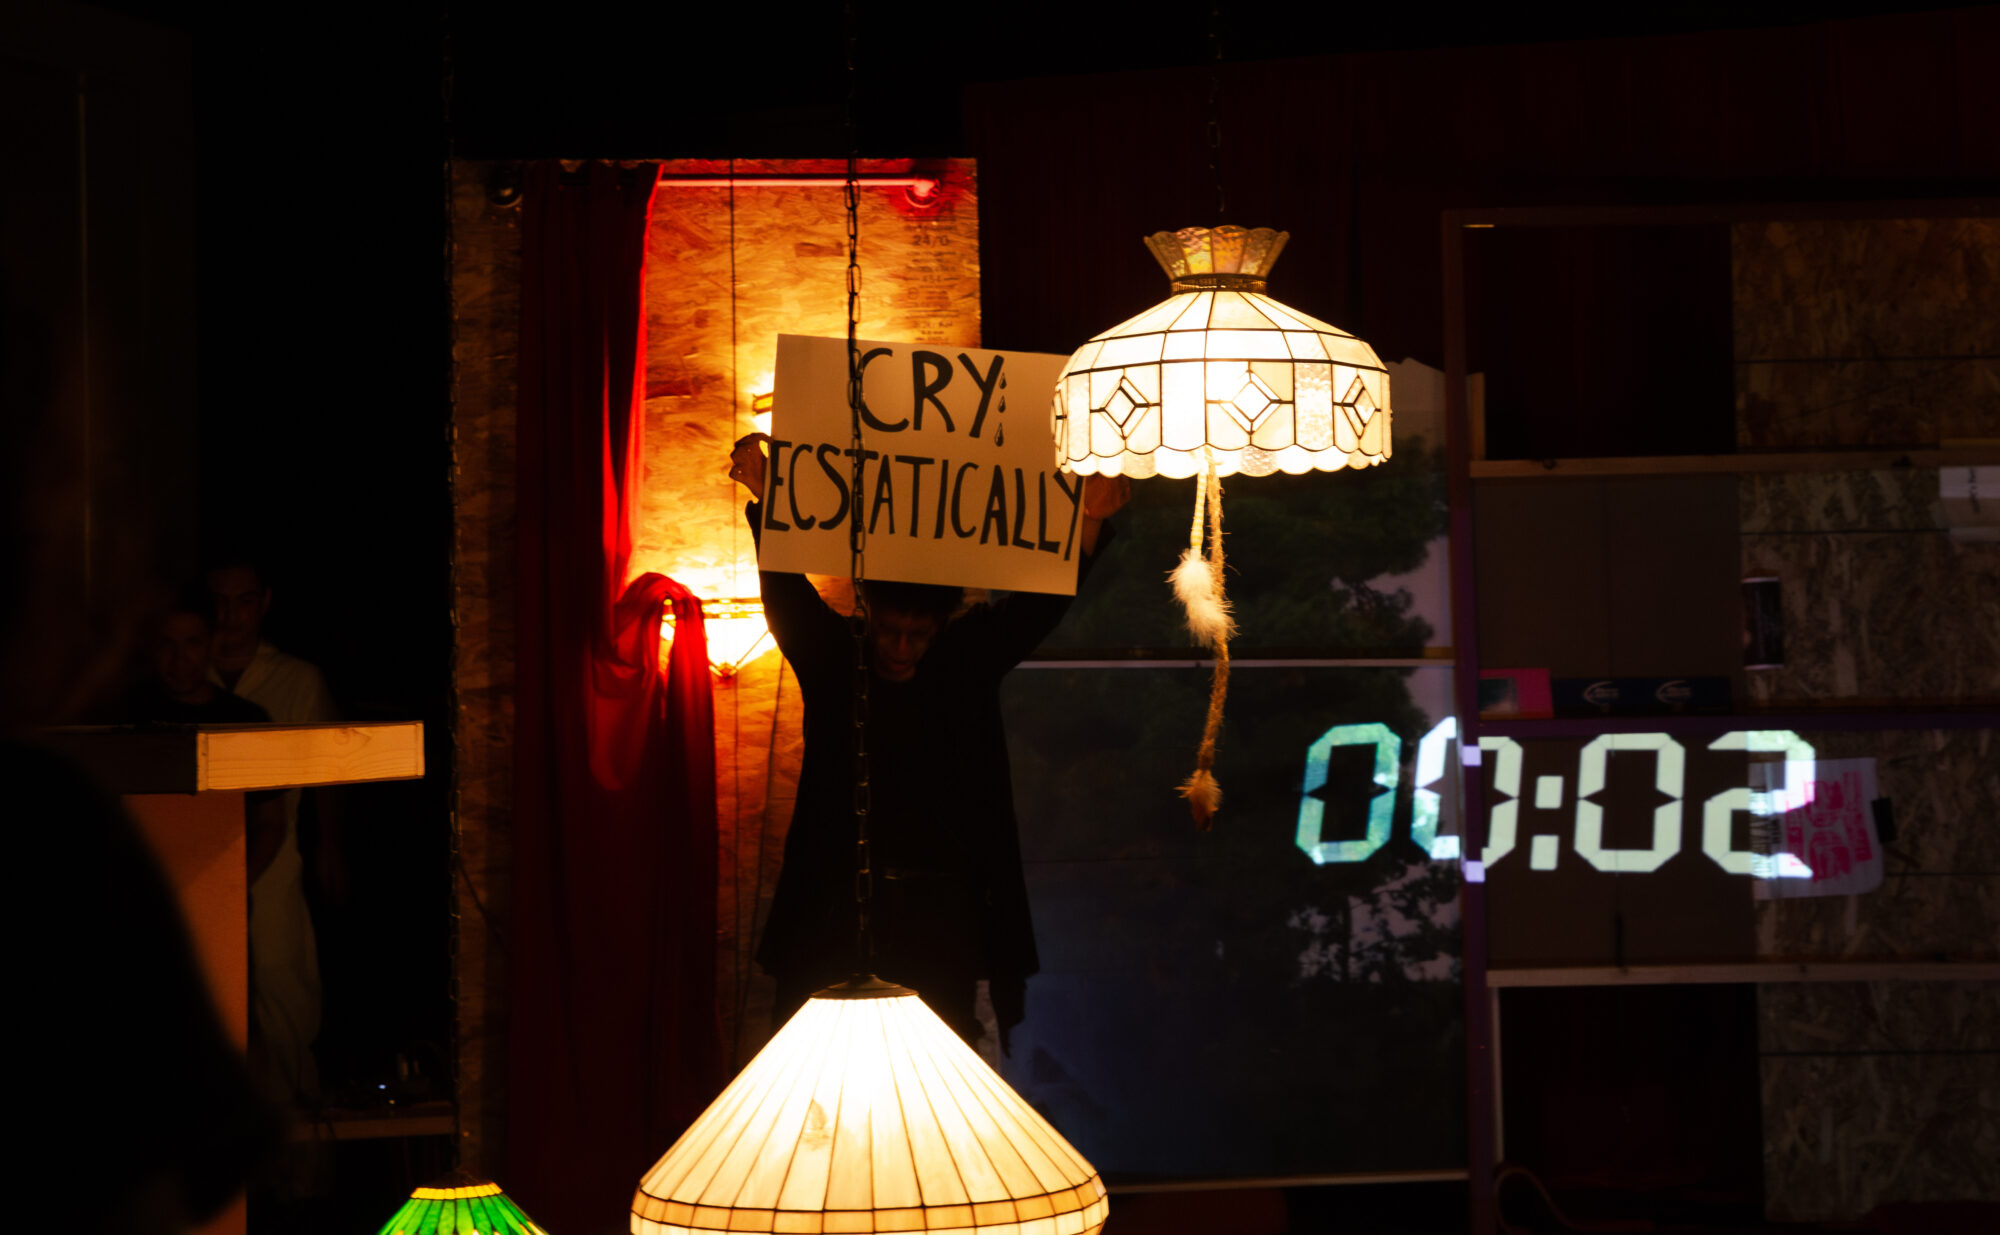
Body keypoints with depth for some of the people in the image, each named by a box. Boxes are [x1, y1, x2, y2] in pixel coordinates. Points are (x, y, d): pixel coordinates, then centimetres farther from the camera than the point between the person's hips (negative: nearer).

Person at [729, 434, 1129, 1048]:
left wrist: (1090, 518, -16)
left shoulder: (967, 662, 7)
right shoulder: (833, 660, 3)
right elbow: (787, 596, -10)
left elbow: (1040, 601, 0)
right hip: (839, 913, -1)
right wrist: (765, 500, -26)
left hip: (942, 916, 1)